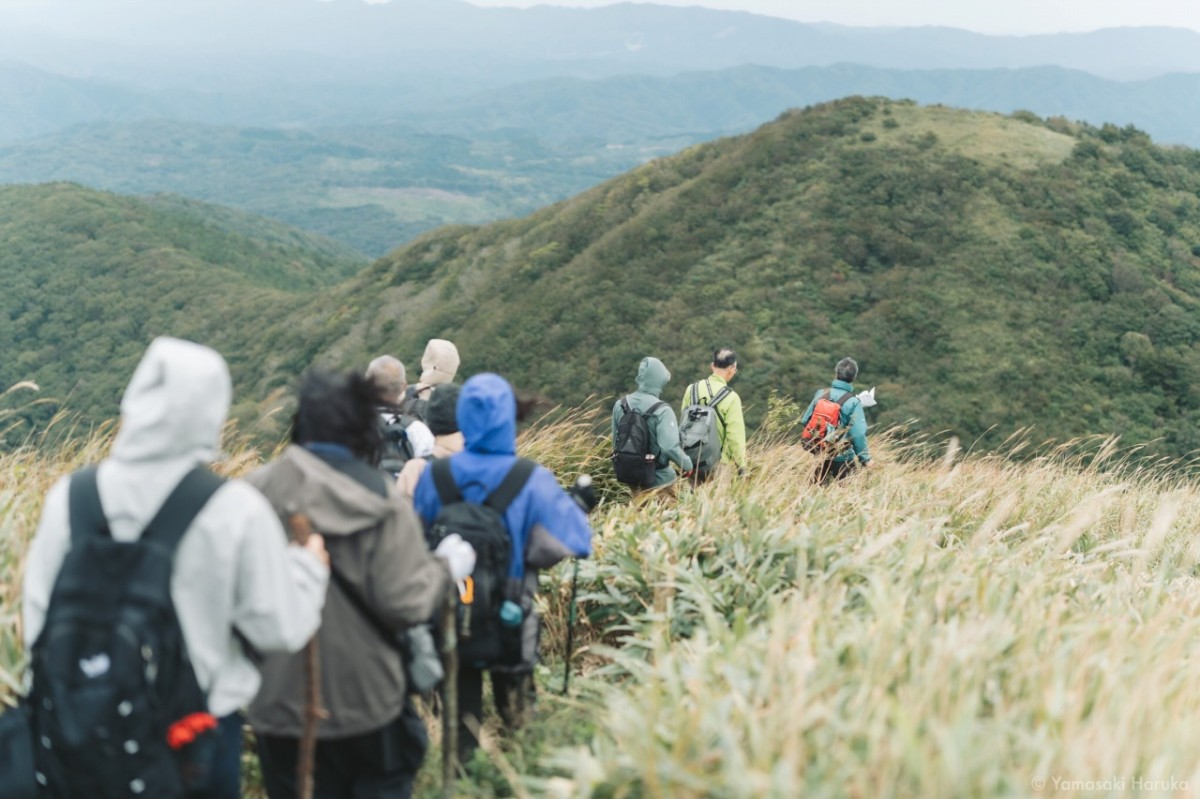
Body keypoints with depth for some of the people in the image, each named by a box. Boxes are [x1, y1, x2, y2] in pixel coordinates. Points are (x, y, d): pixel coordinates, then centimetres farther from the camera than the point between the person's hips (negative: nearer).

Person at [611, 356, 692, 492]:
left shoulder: (620, 405, -3)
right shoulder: (662, 410, -21)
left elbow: (616, 441, 7)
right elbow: (670, 447, -27)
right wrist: (688, 465, -11)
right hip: (658, 479, -6)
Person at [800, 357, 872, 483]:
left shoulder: (820, 394, -4)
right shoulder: (853, 402, -16)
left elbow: (805, 420, 3)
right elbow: (858, 434, -18)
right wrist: (865, 459, -8)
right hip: (842, 458, -4)